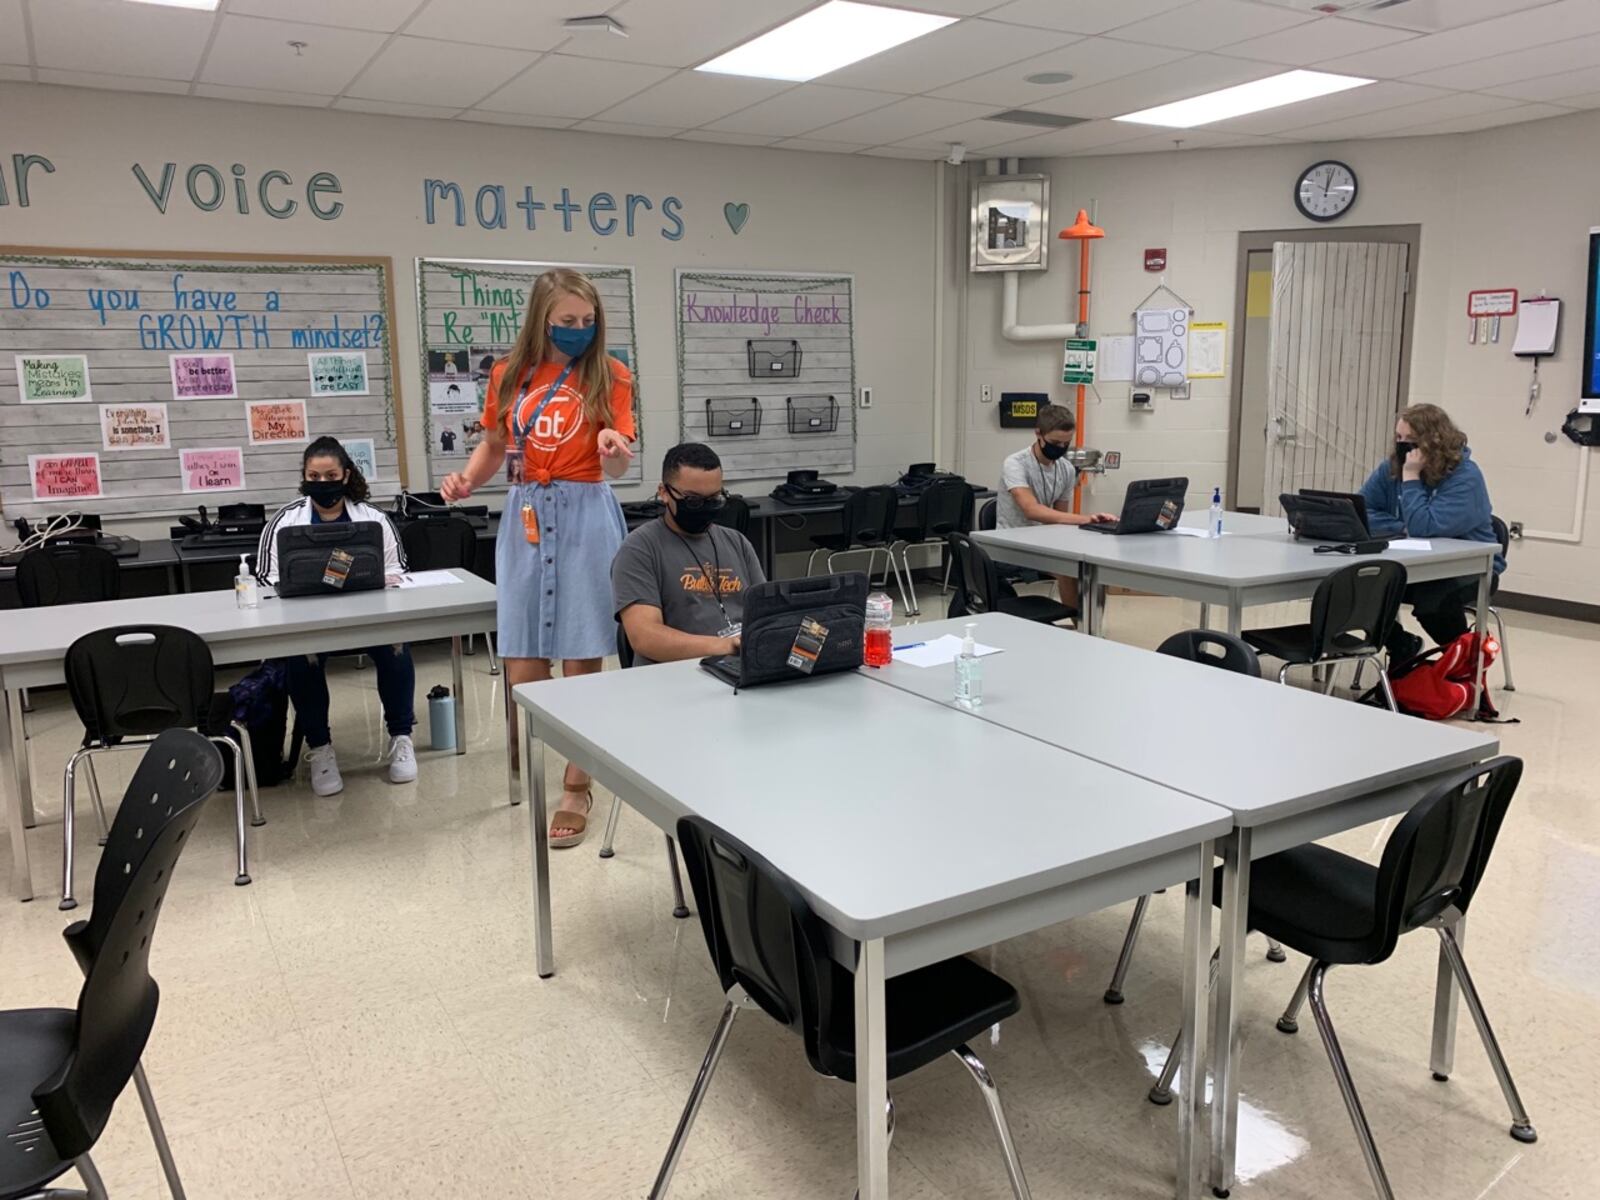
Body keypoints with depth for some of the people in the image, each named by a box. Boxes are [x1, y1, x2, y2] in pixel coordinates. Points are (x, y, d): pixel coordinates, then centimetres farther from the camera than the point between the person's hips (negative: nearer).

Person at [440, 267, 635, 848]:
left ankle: (577, 788, 13)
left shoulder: (608, 375, -1)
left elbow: (616, 465, -7)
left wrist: (613, 448, -30)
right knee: (521, 660, 4)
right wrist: (466, 479, -1)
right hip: (524, 517, 3)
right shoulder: (509, 375, 7)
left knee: (581, 659, 1)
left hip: (584, 518, -3)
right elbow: (495, 444, 18)